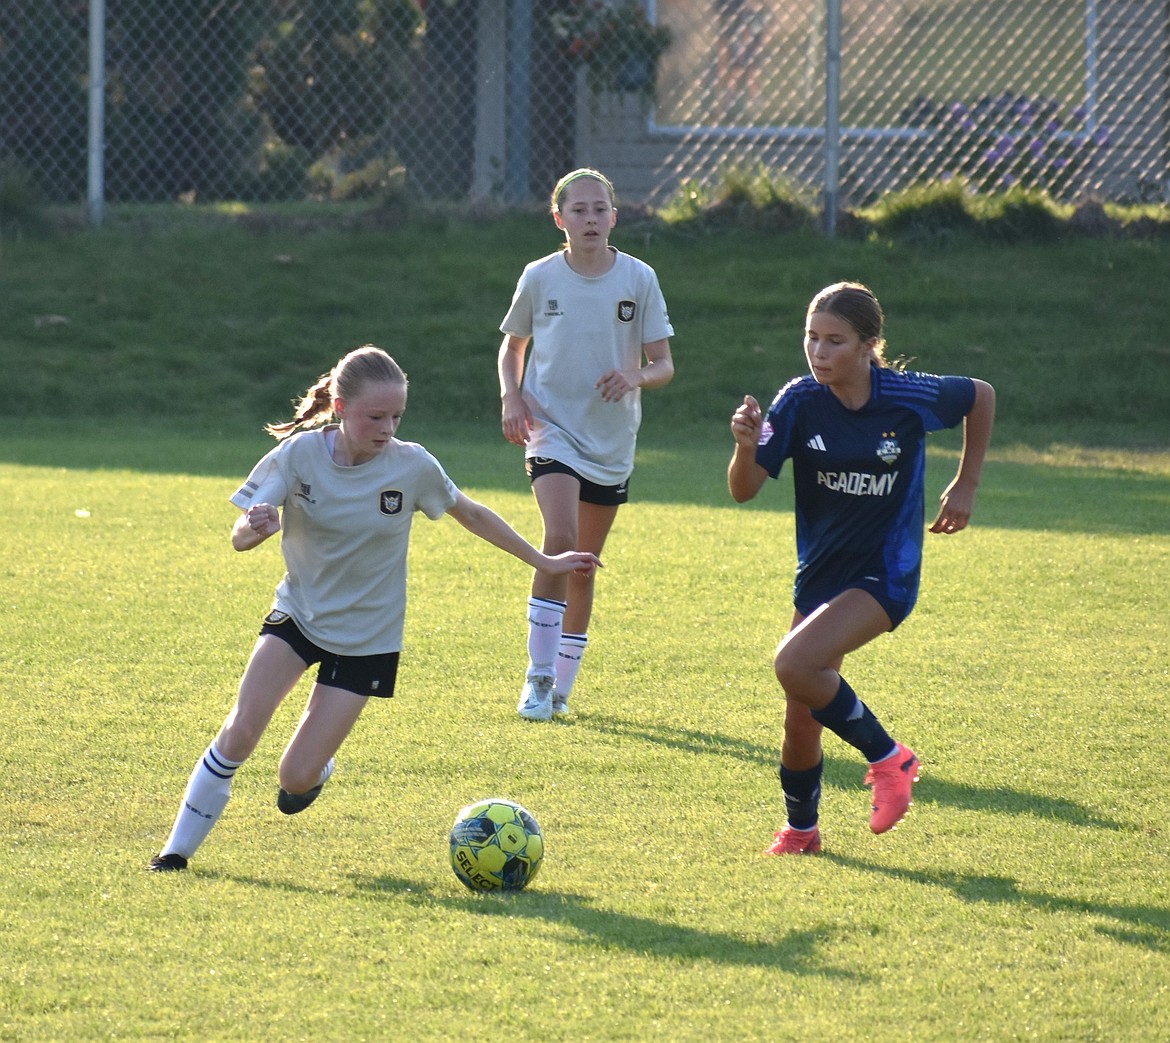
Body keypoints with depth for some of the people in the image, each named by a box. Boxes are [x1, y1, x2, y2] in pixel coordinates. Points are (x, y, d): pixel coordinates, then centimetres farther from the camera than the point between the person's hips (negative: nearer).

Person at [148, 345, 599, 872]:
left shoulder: (411, 465, -15)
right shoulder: (299, 454, -16)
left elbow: (472, 515, 4)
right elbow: (239, 540, -20)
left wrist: (545, 562, 12)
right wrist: (254, 527, -45)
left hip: (367, 637, 0)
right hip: (298, 614, 0)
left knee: (296, 781, -6)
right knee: (240, 732, -20)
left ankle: (314, 765, 32)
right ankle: (179, 847, -3)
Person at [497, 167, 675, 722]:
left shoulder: (639, 279, -2)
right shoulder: (540, 277, -2)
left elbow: (664, 364, 1)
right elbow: (512, 346, 14)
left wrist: (636, 376, -22)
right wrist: (510, 396, -5)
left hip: (611, 440, 2)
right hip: (552, 427, -2)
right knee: (560, 540, -23)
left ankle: (561, 684, 23)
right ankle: (539, 675, -15)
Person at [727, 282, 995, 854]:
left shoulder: (910, 397, -16)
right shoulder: (799, 401, -11)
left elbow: (982, 396, 5)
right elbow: (744, 490, -15)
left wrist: (965, 485, 7)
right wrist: (746, 445, -35)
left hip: (885, 576, -4)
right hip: (820, 572, 4)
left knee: (795, 665, -26)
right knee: (800, 721, 7)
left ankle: (887, 757, -6)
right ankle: (800, 829, 31)